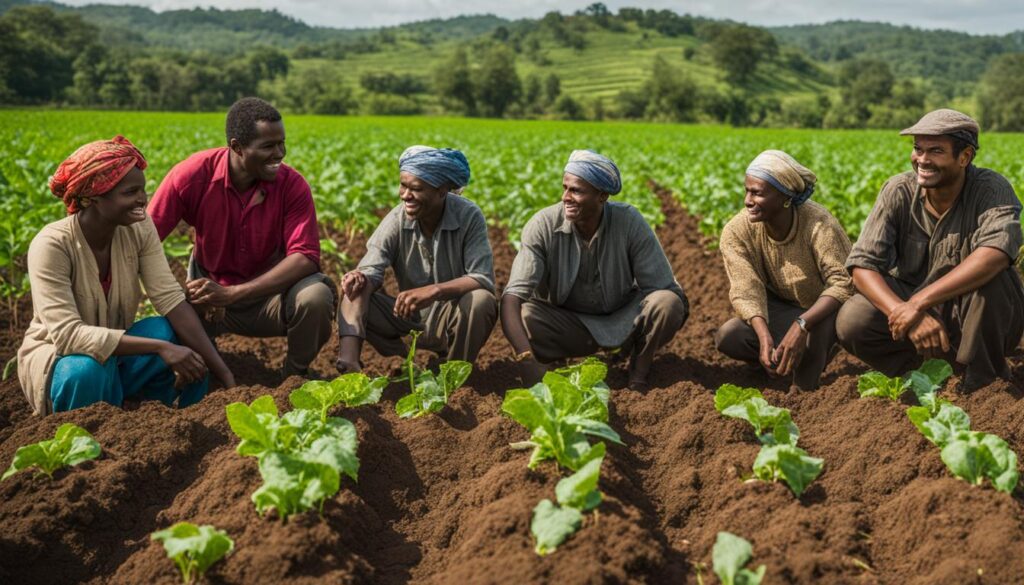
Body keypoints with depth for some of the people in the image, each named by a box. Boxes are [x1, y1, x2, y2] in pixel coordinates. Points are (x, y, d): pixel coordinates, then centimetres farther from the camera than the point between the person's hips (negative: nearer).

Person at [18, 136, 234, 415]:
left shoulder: (139, 228, -13)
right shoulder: (52, 245, -26)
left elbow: (171, 298, -21)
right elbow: (67, 334, -34)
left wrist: (226, 376, -31)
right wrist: (159, 348, -42)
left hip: (116, 352, 4)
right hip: (56, 357, -4)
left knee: (174, 333, -24)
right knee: (88, 370, -37)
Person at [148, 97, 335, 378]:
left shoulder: (292, 185, -18)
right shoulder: (192, 175, -19)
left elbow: (306, 257, -26)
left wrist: (231, 294, -36)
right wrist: (182, 291, -32)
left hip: (269, 291, -1)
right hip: (211, 289, 1)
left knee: (315, 297, -33)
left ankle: (296, 374, -1)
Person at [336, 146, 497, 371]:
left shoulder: (468, 217, -17)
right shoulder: (397, 219, -10)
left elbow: (483, 279, -24)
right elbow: (371, 271, -18)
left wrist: (433, 290, -40)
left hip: (455, 316, -2)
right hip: (409, 314, 2)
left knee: (480, 301, -34)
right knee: (354, 292, -20)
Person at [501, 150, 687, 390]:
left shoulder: (630, 222, -19)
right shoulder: (543, 225, -21)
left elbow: (663, 287, -14)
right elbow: (513, 295, -30)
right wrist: (527, 358, -44)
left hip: (623, 319, 1)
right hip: (568, 323, 0)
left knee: (667, 304, -29)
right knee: (522, 317, -31)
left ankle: (639, 376, -4)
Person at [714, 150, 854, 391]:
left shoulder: (817, 224, -28)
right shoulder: (736, 232, -18)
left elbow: (843, 282, -31)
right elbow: (746, 290, -22)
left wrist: (801, 325, -45)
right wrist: (764, 336, -41)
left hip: (825, 309, -3)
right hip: (782, 310, 3)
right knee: (727, 337, -23)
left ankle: (803, 392, -3)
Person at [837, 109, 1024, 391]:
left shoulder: (991, 189, -17)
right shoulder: (899, 191, -10)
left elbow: (997, 252, -38)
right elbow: (862, 264, -16)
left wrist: (919, 302, -41)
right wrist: (903, 313, -35)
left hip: (983, 320, -2)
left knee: (989, 276, -35)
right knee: (851, 322, -25)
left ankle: (986, 379, -12)